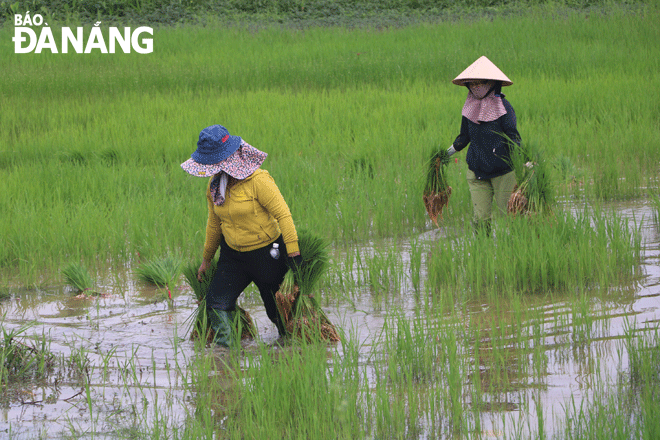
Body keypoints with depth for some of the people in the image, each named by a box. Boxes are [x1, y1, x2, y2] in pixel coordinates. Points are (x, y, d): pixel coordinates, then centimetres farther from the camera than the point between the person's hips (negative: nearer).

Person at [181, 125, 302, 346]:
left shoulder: (258, 181, -21)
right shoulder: (214, 185, 0)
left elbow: (283, 215, -20)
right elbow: (214, 223, 14)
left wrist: (293, 254, -24)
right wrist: (206, 259, 22)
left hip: (267, 254, -5)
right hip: (233, 256, 5)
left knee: (277, 310, 8)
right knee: (216, 302, -14)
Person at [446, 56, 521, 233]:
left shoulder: (503, 107, -8)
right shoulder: (470, 108, 6)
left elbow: (513, 137, -9)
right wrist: (446, 153, 27)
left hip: (503, 171, -4)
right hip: (477, 172, 4)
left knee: (505, 215, 1)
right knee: (481, 218, -2)